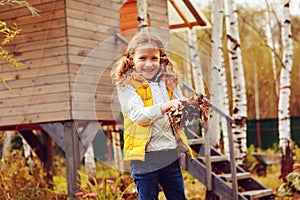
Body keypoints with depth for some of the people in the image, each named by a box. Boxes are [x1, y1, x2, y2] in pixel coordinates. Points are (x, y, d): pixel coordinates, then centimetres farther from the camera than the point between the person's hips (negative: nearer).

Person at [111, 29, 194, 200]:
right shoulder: (127, 86, -6)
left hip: (171, 153, 5)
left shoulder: (166, 82, 12)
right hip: (145, 155, -5)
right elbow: (137, 115, -21)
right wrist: (163, 107, -35)